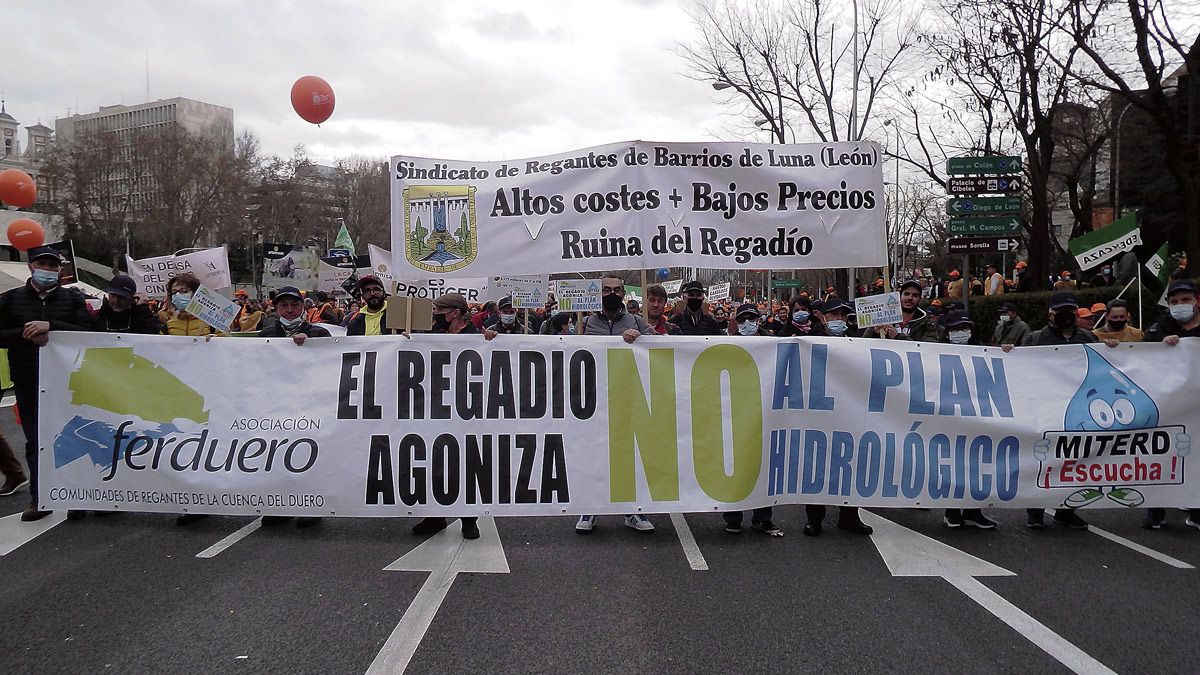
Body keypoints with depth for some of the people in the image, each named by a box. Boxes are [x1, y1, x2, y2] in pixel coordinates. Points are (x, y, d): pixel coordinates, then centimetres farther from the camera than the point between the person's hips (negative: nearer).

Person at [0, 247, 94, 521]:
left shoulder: (73, 299, 5)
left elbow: (87, 332, -8)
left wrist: (50, 326, -20)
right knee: (35, 440, 5)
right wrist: (25, 334, -13)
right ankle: (39, 498, 12)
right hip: (28, 383, 1)